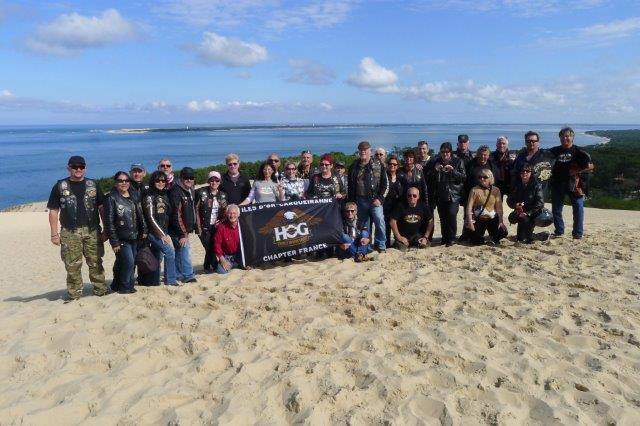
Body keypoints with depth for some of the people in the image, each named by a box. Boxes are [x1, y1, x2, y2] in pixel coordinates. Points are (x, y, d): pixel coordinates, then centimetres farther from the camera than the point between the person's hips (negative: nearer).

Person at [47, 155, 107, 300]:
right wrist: (54, 234, -1)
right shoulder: (60, 186, 5)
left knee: (95, 263, 4)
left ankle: (100, 290, 13)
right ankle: (74, 295, 13)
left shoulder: (93, 185, 9)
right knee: (72, 265, 3)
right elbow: (53, 211, 5)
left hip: (92, 231, 1)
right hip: (70, 233, -1)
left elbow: (102, 208, 8)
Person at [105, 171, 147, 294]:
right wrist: (114, 241, -14)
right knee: (129, 262, -11)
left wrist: (143, 230, 10)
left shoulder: (133, 197, 9)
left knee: (132, 263, 9)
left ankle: (117, 285, 25)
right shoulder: (111, 198, -9)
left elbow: (140, 216, 18)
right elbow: (109, 222, -12)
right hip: (121, 239, -6)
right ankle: (124, 287, 8)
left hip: (134, 238, 6)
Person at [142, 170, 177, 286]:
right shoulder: (149, 196, -9)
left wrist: (166, 233, 10)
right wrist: (162, 234, -17)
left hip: (163, 231, 7)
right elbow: (150, 217, -15)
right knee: (170, 251, -15)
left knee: (158, 258, 12)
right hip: (154, 232, -7)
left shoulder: (164, 194, 11)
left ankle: (155, 282, 21)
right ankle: (171, 280, -6)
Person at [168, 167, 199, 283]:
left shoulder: (191, 191, 11)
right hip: (178, 230, -9)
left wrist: (196, 227, 18)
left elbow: (193, 211, 20)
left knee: (179, 252, 15)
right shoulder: (176, 192, -18)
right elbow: (177, 214, -21)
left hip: (185, 229, 9)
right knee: (185, 249, -12)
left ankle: (178, 275, 23)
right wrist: (183, 233, -22)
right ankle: (188, 276, -5)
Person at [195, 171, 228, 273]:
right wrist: (199, 226, -10)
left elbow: (225, 211, 14)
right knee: (210, 248, -5)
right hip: (205, 227, -3)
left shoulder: (222, 195, 8)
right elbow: (196, 210, -5)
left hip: (217, 226, 4)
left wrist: (221, 221, -3)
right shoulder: (202, 192, -5)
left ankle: (207, 267, 26)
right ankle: (215, 266, 17)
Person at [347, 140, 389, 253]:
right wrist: (351, 202, 8)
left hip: (375, 200, -2)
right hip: (360, 200, 2)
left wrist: (380, 199, -8)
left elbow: (386, 184, 2)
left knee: (379, 220, -18)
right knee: (364, 225, 8)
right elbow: (350, 186, 13)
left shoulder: (379, 165, 4)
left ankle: (381, 246, -4)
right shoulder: (354, 166, 9)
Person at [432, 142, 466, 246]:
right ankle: (444, 238, 15)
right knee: (442, 217, 0)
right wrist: (436, 170, -8)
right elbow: (432, 179, 11)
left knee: (451, 214, -17)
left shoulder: (458, 162, 5)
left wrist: (452, 170, -15)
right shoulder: (437, 162, 11)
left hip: (454, 194, -3)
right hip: (440, 194, 3)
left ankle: (451, 239, -4)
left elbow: (463, 177, -1)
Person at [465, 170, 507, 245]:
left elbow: (499, 207, -5)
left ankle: (493, 237, 18)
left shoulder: (496, 190, 0)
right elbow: (469, 207, -11)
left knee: (503, 232, -19)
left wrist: (501, 221, -14)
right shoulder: (474, 190, -7)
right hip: (479, 220, -2)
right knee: (476, 241, -14)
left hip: (492, 219, 2)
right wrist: (470, 222, -19)